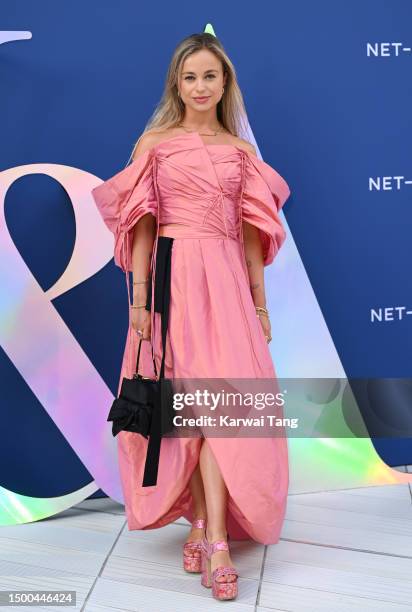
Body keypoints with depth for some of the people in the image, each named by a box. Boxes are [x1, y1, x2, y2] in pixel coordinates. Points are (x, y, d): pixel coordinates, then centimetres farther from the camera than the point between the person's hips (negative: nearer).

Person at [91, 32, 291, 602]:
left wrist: (260, 303, 8)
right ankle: (213, 535, 10)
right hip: (175, 278, -2)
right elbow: (142, 225, 1)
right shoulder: (155, 144, 6)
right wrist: (139, 296, -7)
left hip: (227, 281, 3)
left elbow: (251, 233, 11)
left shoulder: (241, 151, 13)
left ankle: (208, 532, 8)